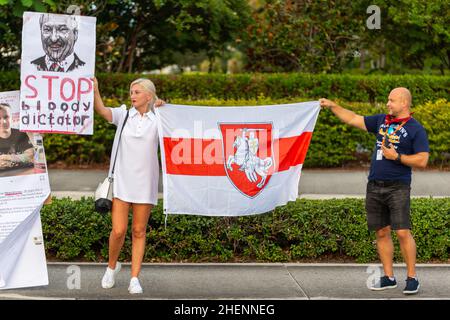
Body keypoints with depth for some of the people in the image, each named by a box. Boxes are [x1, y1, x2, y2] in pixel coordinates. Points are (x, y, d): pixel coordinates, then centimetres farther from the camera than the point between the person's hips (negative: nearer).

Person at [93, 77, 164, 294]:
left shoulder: (157, 120, 5)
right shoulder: (123, 115, 2)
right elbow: (101, 110, -15)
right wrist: (94, 91, -32)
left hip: (145, 184, 1)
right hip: (121, 181, -1)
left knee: (139, 232, 4)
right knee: (119, 231, -5)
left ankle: (134, 278, 11)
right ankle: (112, 266, 22)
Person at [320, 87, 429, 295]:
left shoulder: (415, 129, -4)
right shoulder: (381, 121, 14)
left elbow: (422, 161, -9)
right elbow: (354, 120, 22)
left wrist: (397, 157, -14)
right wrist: (332, 106, 18)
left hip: (398, 187, -6)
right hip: (374, 186, 6)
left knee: (402, 232, -12)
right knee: (381, 233, 7)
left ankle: (412, 278, -3)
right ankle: (388, 277, 14)